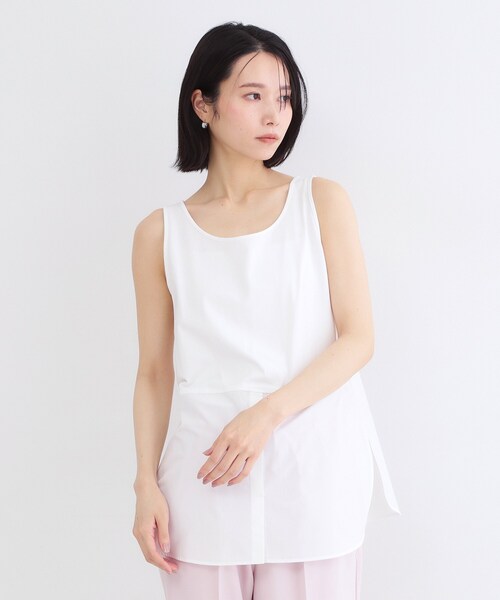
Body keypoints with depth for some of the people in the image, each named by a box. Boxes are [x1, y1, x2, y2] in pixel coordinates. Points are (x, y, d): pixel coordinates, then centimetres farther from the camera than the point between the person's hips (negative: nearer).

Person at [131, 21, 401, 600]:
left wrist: (267, 413, -15)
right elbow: (154, 372, 7)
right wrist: (147, 484, -2)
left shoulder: (323, 201, 3)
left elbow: (358, 339, -3)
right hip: (204, 477, 1)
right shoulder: (160, 233, 6)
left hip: (312, 471, 0)